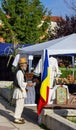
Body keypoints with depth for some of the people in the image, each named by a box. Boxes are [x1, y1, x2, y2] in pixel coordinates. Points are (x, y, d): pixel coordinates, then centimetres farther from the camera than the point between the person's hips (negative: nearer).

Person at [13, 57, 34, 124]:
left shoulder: (22, 72, 14)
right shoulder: (19, 72, -19)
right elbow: (20, 83, -23)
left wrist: (25, 87, 17)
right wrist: (28, 84, -14)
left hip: (22, 90, 10)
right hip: (19, 90, -10)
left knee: (21, 105, 18)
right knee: (19, 105, -6)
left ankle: (18, 117, 29)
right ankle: (16, 119, 0)